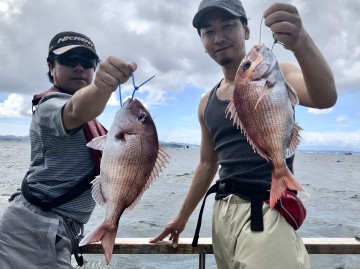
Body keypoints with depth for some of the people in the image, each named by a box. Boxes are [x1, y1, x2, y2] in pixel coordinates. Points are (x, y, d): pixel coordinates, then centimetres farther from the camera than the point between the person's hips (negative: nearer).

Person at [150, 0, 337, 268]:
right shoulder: (207, 104, 12)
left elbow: (325, 98, -24)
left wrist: (302, 43, -43)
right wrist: (183, 216, 22)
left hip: (266, 212, -5)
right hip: (223, 213, 6)